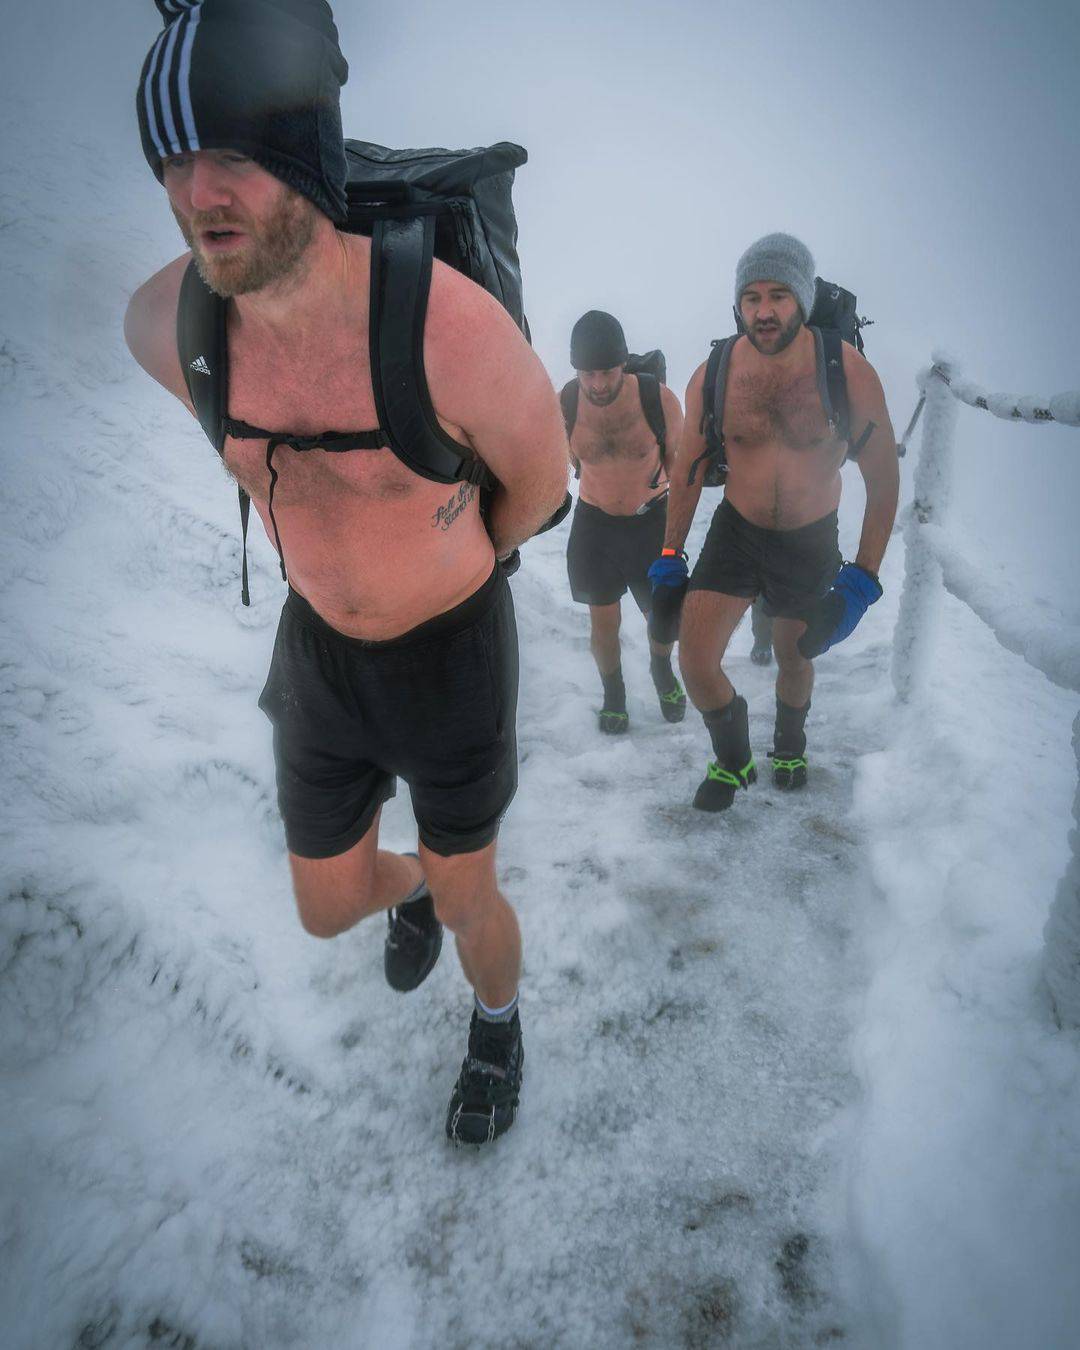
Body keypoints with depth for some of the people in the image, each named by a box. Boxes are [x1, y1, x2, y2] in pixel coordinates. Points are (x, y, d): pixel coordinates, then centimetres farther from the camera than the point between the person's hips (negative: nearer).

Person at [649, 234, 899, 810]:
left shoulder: (848, 372, -17)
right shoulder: (713, 376, -12)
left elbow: (883, 479, -10)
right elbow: (686, 467, 1)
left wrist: (864, 576, -14)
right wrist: (669, 556, 2)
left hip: (811, 543, -1)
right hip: (737, 531, 1)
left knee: (794, 661, 17)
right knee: (695, 661, -11)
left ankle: (789, 745, 51)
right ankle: (733, 760, 18)